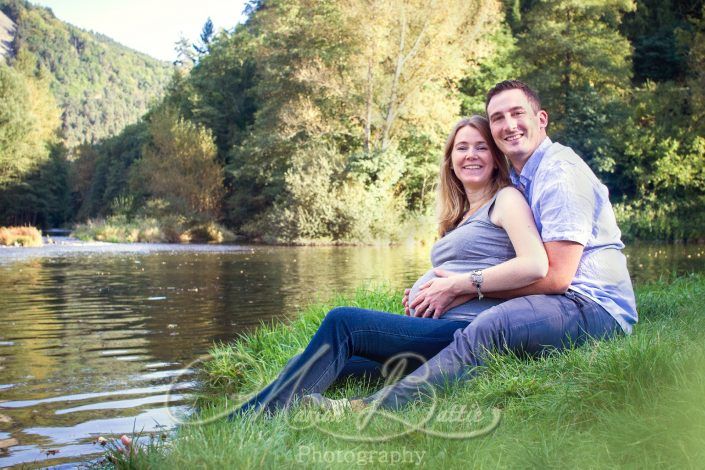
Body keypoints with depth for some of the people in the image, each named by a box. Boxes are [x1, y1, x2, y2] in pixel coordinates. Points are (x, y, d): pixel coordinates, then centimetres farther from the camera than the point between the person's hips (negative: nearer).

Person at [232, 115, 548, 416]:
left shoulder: (506, 199, 4)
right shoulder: (462, 217, 29)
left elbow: (535, 265, -14)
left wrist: (457, 285, -13)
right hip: (439, 329, 8)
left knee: (342, 322, -21)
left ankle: (250, 419, -24)